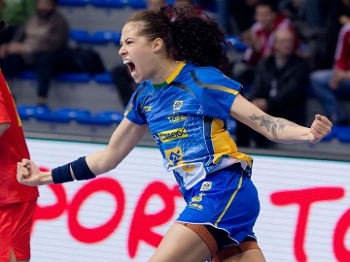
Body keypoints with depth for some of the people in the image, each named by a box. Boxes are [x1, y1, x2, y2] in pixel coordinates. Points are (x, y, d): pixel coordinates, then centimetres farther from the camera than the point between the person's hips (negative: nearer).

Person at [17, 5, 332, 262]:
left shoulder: (202, 79, -8)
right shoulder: (144, 96, 13)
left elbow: (267, 124, -9)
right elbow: (109, 157, 23)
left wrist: (307, 134, -28)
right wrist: (46, 177, 22)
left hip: (224, 192, -7)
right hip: (203, 199, 7)